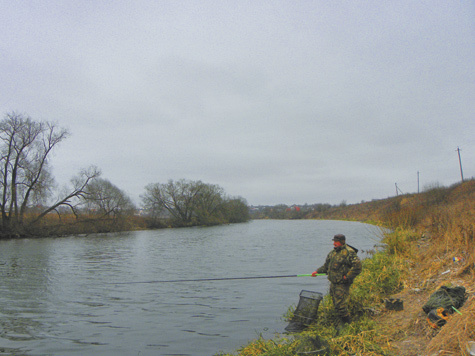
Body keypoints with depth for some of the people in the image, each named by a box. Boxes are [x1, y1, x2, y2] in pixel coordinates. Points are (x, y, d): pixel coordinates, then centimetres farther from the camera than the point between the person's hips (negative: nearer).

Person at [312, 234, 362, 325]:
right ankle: (341, 322, 35)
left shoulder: (349, 252, -16)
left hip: (342, 284, -8)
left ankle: (346, 324, 12)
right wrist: (317, 271, 10)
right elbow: (326, 265, 20)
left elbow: (357, 265, -23)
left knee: (341, 305, -5)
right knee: (336, 304, 18)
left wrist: (347, 276, -20)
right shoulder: (333, 252, 11)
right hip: (333, 283, 8)